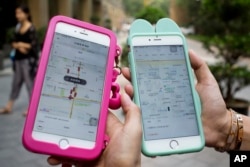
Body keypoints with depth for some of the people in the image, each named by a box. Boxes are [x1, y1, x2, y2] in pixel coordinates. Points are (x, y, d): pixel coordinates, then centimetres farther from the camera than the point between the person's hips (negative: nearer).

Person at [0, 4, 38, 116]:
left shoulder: (31, 28, -11)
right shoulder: (18, 27, 11)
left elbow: (34, 45, -16)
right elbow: (13, 43, 10)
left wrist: (20, 44, -5)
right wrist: (19, 46, -10)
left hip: (28, 60, -7)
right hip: (18, 59, 8)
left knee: (29, 83, 0)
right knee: (16, 83, 14)